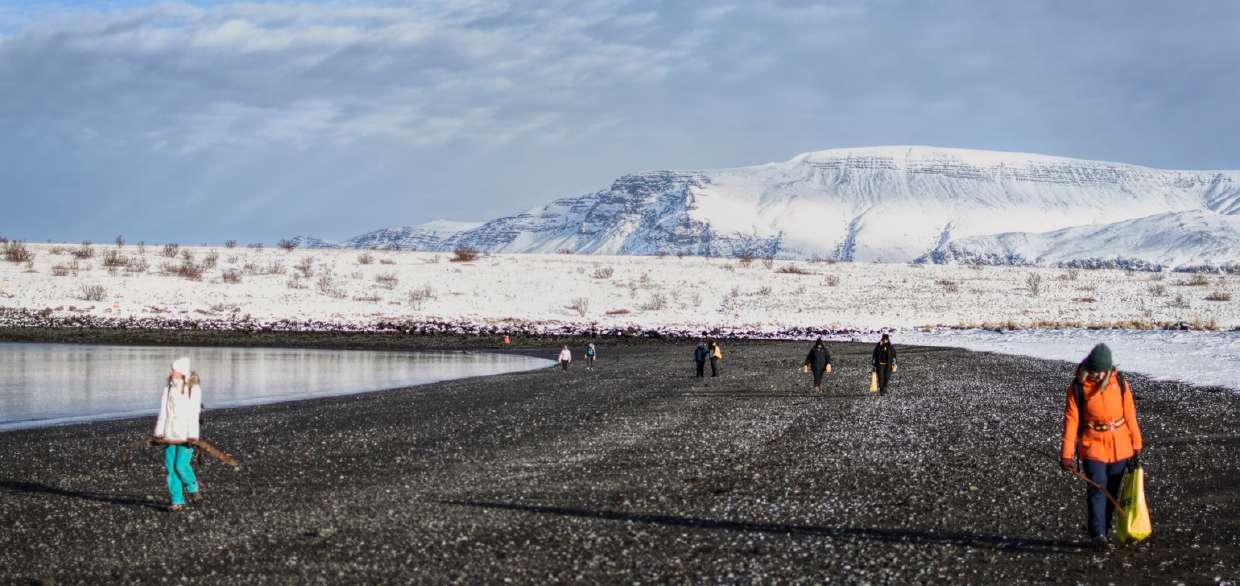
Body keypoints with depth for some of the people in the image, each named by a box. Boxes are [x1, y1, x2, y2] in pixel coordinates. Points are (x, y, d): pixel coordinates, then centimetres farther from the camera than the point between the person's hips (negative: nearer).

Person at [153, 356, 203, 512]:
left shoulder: (194, 389, -7)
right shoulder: (168, 388, 8)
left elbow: (194, 413, -12)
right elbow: (163, 412, 9)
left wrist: (192, 436, -17)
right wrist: (158, 433, 6)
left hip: (186, 435, -5)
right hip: (170, 434, 5)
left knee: (181, 465, -12)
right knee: (171, 467, 1)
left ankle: (193, 489, 16)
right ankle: (177, 501, 8)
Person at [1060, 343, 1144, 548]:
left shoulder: (1119, 383, -2)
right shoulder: (1077, 387, -9)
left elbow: (1130, 414, 4)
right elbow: (1071, 420, -9)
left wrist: (1136, 445, 4)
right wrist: (1067, 454, -12)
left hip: (1120, 446, 3)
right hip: (1093, 447, -3)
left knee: (1112, 491, 11)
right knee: (1097, 489, -13)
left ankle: (1103, 530, 22)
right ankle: (1097, 534, -13)